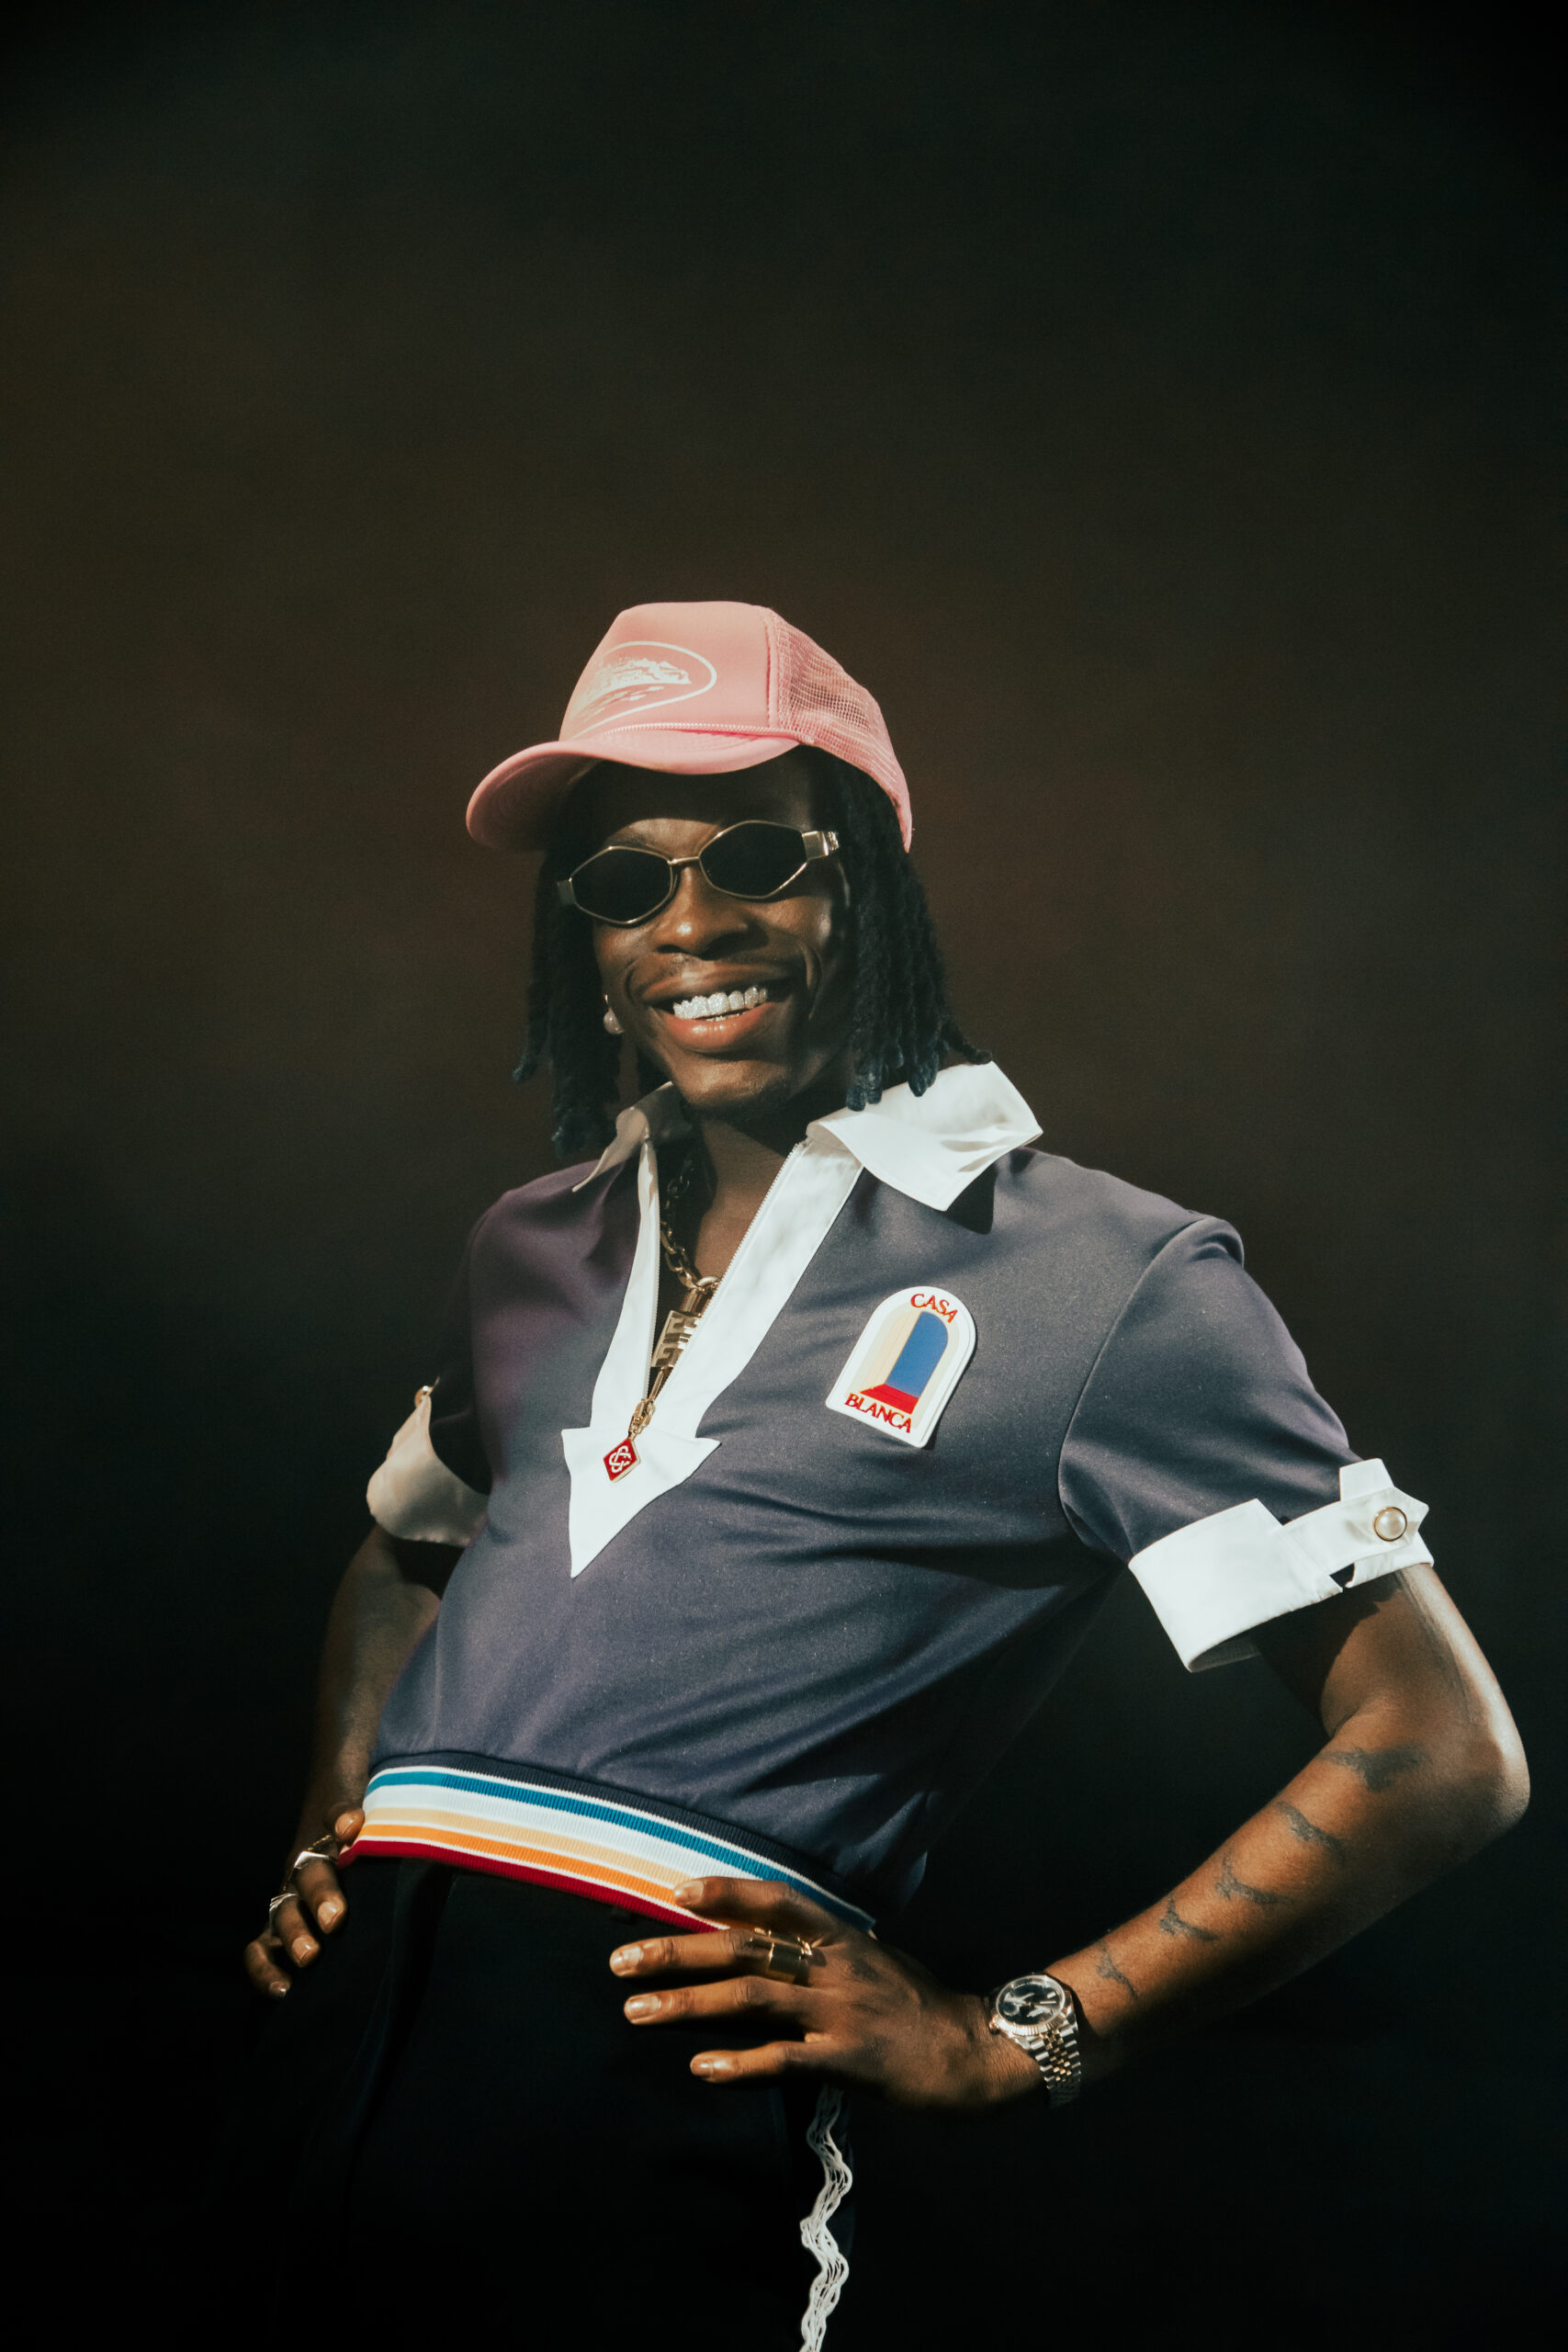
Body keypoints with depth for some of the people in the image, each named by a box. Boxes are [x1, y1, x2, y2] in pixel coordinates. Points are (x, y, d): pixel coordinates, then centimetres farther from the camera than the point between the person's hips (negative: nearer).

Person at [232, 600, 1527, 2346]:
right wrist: (332, 1831, 14)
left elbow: (1443, 1751, -5)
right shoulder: (537, 1246, 16)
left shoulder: (1104, 1276, -3)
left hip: (662, 2083, -5)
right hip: (354, 2006, 6)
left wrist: (1010, 2043, -9)